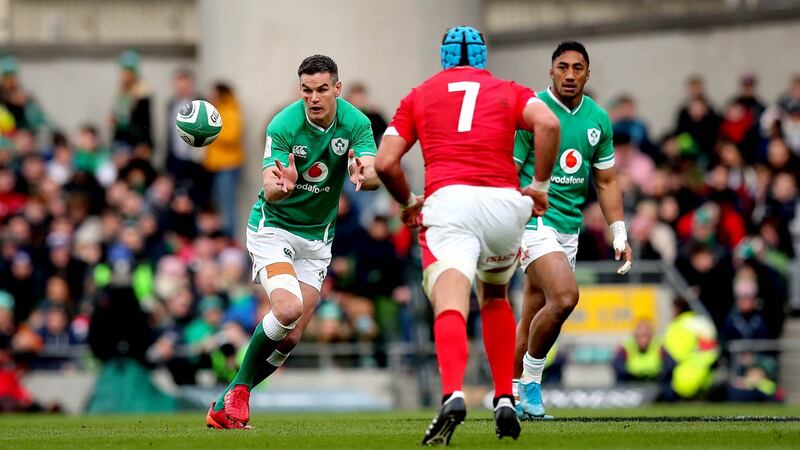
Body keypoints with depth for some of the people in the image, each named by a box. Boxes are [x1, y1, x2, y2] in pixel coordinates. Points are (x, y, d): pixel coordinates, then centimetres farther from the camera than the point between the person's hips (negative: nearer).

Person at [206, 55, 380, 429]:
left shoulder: (355, 123, -12)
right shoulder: (283, 126, -21)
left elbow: (374, 175, -25)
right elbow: (271, 190, -27)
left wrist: (363, 175, -49)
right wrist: (281, 185, -51)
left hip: (317, 236, 4)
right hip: (273, 226, -4)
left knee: (291, 337, -2)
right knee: (288, 308, -27)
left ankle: (226, 404, 12)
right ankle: (239, 389, -8)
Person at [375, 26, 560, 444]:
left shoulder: (419, 96, 21)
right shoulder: (509, 92, 20)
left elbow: (385, 163, 10)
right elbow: (547, 124, -2)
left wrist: (409, 203, 27)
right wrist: (539, 185, 6)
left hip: (447, 202, -2)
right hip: (504, 202, 2)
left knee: (450, 304, -17)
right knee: (495, 298, 27)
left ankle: (452, 394, -44)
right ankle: (505, 401, 19)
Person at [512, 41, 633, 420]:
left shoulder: (598, 119, 7)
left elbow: (606, 182, 15)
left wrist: (620, 235, 9)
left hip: (569, 226, 6)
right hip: (534, 220, -6)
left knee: (532, 319, 10)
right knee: (565, 297, -24)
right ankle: (531, 379, -6)